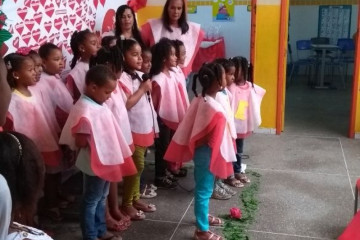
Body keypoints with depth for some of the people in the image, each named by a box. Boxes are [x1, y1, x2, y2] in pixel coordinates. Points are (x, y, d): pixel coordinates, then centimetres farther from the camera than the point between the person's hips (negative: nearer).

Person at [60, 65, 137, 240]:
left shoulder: (99, 105, 4)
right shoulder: (85, 110, -26)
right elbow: (80, 142, -26)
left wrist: (113, 155, 6)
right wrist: (96, 142, -11)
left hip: (105, 160, 9)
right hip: (94, 163, -9)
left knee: (101, 198, 21)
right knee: (91, 200, 7)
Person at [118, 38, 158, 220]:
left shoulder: (141, 75, 9)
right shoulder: (121, 78, -16)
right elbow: (125, 105, -24)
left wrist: (154, 127, 12)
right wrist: (142, 89, -18)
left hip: (145, 129, 8)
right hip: (133, 130, -8)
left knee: (138, 166, 15)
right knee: (136, 166, -2)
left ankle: (135, 199, 27)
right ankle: (126, 204, 11)